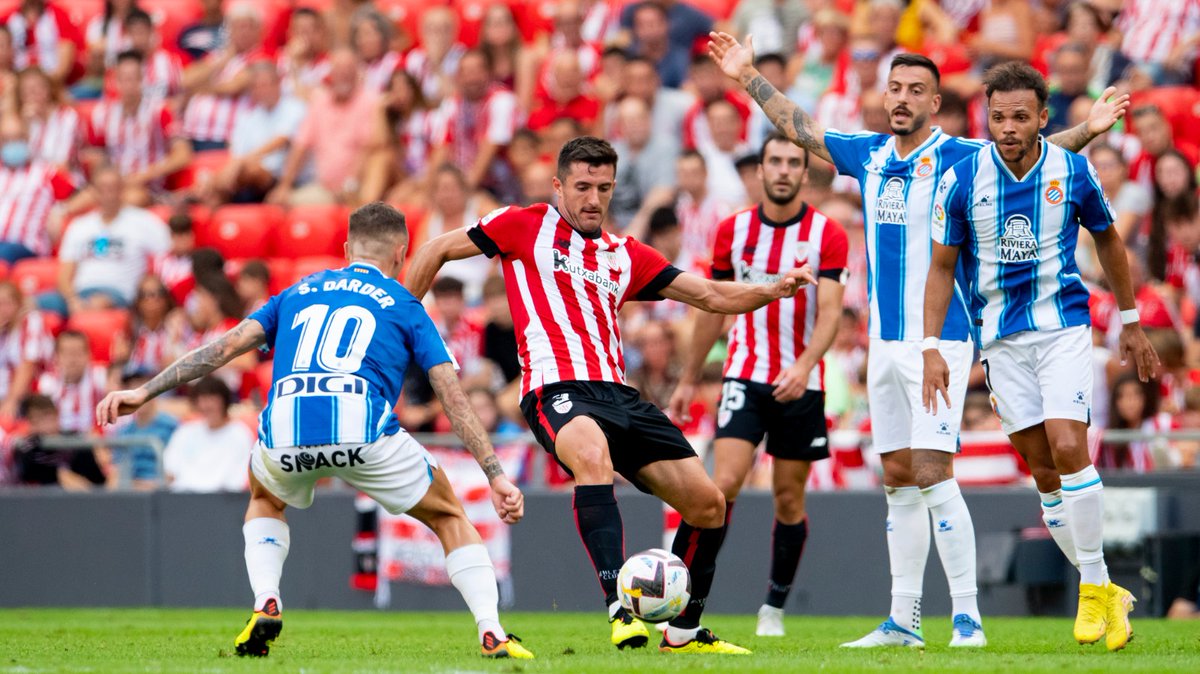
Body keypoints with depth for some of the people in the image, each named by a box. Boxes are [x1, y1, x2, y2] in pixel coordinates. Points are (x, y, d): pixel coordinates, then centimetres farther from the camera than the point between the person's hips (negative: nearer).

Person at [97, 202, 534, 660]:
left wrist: (144, 392, 21)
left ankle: (265, 606, 16)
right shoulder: (405, 307, 21)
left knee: (265, 500, 38)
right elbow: (454, 399, 14)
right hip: (365, 432, -2)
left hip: (284, 433, 2)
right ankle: (491, 634, 8)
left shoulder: (297, 293, 28)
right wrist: (496, 476, 14)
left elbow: (224, 347, 20)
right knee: (449, 517, 22)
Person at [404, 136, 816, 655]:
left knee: (708, 504, 0)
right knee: (593, 457, -40)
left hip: (617, 394, 6)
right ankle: (620, 607, -47)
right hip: (557, 389, -6)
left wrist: (775, 289, 2)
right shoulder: (527, 227, 8)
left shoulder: (626, 256, 21)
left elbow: (714, 296, 20)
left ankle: (682, 632, 18)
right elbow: (437, 252, 13)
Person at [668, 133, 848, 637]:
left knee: (789, 498, 5)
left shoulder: (827, 234, -4)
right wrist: (688, 380, 17)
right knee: (723, 484, -16)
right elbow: (713, 308, 14)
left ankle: (775, 608, 20)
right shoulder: (733, 230, 4)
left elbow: (830, 312, -12)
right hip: (745, 376, 1)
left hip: (800, 383, -1)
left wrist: (804, 366, -30)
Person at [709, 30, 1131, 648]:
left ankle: (967, 616, -11)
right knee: (898, 480, 9)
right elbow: (800, 128, 23)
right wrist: (748, 76, 28)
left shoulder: (959, 158, -6)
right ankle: (903, 621, 13)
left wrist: (1086, 131, -32)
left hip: (941, 338, -6)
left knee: (932, 474, -14)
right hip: (885, 340, 6)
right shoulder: (868, 155, 10)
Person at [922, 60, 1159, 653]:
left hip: (1063, 324, -2)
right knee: (1042, 468, 1)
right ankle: (1099, 591, 12)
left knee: (1067, 447, -18)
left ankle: (1096, 587, -9)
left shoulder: (1073, 172, -6)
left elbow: (1108, 241, 11)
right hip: (1000, 335, 2)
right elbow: (941, 267, 2)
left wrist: (1130, 323, 16)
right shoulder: (962, 180, -6)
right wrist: (931, 347, -4)